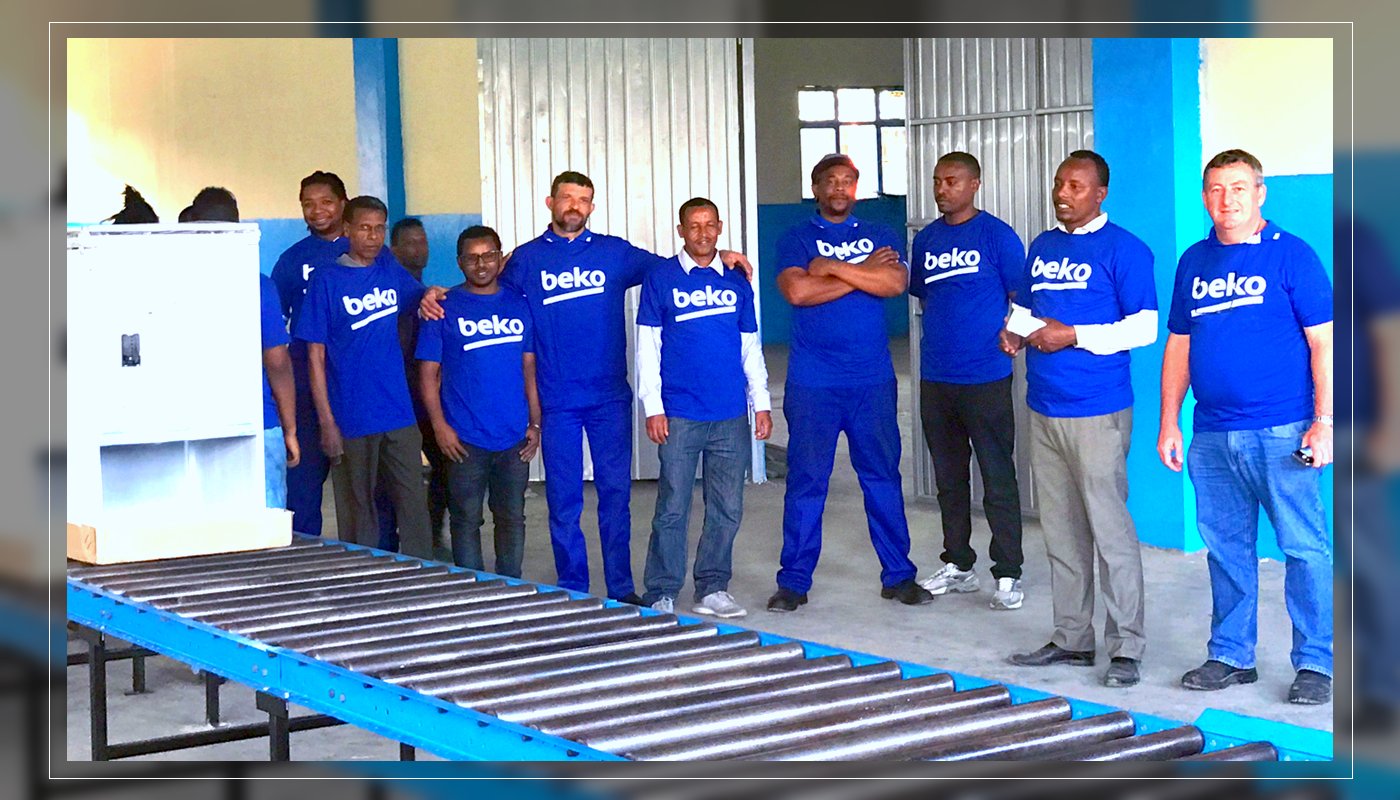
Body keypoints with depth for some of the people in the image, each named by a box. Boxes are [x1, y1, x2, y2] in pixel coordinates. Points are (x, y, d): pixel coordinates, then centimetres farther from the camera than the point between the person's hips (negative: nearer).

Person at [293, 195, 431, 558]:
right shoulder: (325, 279, -5)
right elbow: (316, 355, -6)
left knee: (413, 503, 3)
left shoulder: (391, 270, 8)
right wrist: (326, 422, -11)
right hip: (352, 418, -4)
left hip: (399, 414, 4)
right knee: (358, 511, 5)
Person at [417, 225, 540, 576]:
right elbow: (428, 372, -1)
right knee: (466, 519, 3)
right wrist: (439, 425, -10)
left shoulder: (519, 306, 8)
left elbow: (530, 368, 10)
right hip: (465, 439, -3)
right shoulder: (444, 308, 0)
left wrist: (535, 423, 4)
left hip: (515, 438, 3)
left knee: (512, 518, 9)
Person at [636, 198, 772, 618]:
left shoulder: (736, 283, 12)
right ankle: (661, 595, 5)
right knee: (673, 508, -2)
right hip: (679, 415, -3)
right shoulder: (661, 279, 3)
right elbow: (647, 348, 1)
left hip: (732, 415, 4)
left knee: (727, 509, 6)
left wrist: (761, 402, 11)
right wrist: (653, 407, -5)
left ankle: (713, 590, 16)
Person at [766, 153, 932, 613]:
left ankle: (898, 575, 16)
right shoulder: (797, 240, 5)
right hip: (813, 382, -2)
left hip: (873, 380, 2)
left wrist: (833, 268, -11)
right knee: (805, 480, 0)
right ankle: (794, 581, 9)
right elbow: (796, 291, -13)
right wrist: (864, 274, -8)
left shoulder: (880, 237, 12)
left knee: (883, 477, 7)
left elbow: (896, 283, -7)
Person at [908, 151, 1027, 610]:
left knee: (998, 478, -2)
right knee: (949, 477, 14)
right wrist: (938, 340, 9)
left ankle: (1008, 576, 5)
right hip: (935, 378, 6)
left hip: (985, 377, -6)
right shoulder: (926, 240, 11)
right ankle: (958, 566, 25)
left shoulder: (996, 236, -5)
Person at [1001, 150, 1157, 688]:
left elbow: (1144, 327, -11)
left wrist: (1073, 336, -16)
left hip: (1097, 412, -7)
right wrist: (1015, 330, 4)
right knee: (1061, 532, 12)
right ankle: (1071, 639, 21)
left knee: (1110, 529, -6)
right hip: (1043, 408, 7)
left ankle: (1127, 647, 1)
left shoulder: (1123, 249, -6)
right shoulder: (1041, 248, 15)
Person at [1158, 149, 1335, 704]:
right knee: (1226, 548, 11)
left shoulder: (1291, 255, -1)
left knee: (1305, 547, -3)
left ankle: (1314, 663, 6)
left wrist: (1323, 421, -11)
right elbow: (1178, 347, 17)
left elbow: (1323, 342, -4)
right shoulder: (1193, 262, 13)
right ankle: (1230, 656, 22)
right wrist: (1169, 423, 12)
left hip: (1282, 433, -5)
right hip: (1212, 437, 5)